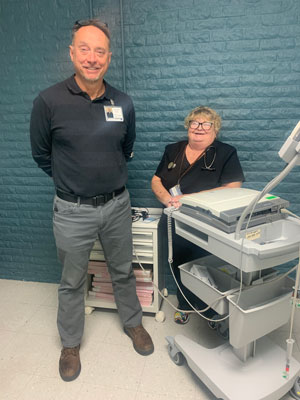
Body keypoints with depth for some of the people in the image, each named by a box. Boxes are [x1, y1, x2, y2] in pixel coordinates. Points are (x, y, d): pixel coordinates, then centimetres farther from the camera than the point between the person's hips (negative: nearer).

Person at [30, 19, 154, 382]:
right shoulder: (49, 101, -11)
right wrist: (71, 181, 9)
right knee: (72, 282, 14)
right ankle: (70, 344, 39)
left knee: (123, 271, 19)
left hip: (117, 204, 3)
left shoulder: (123, 104, -1)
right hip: (73, 211, -2)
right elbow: (41, 154, 2)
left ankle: (132, 323, 45)